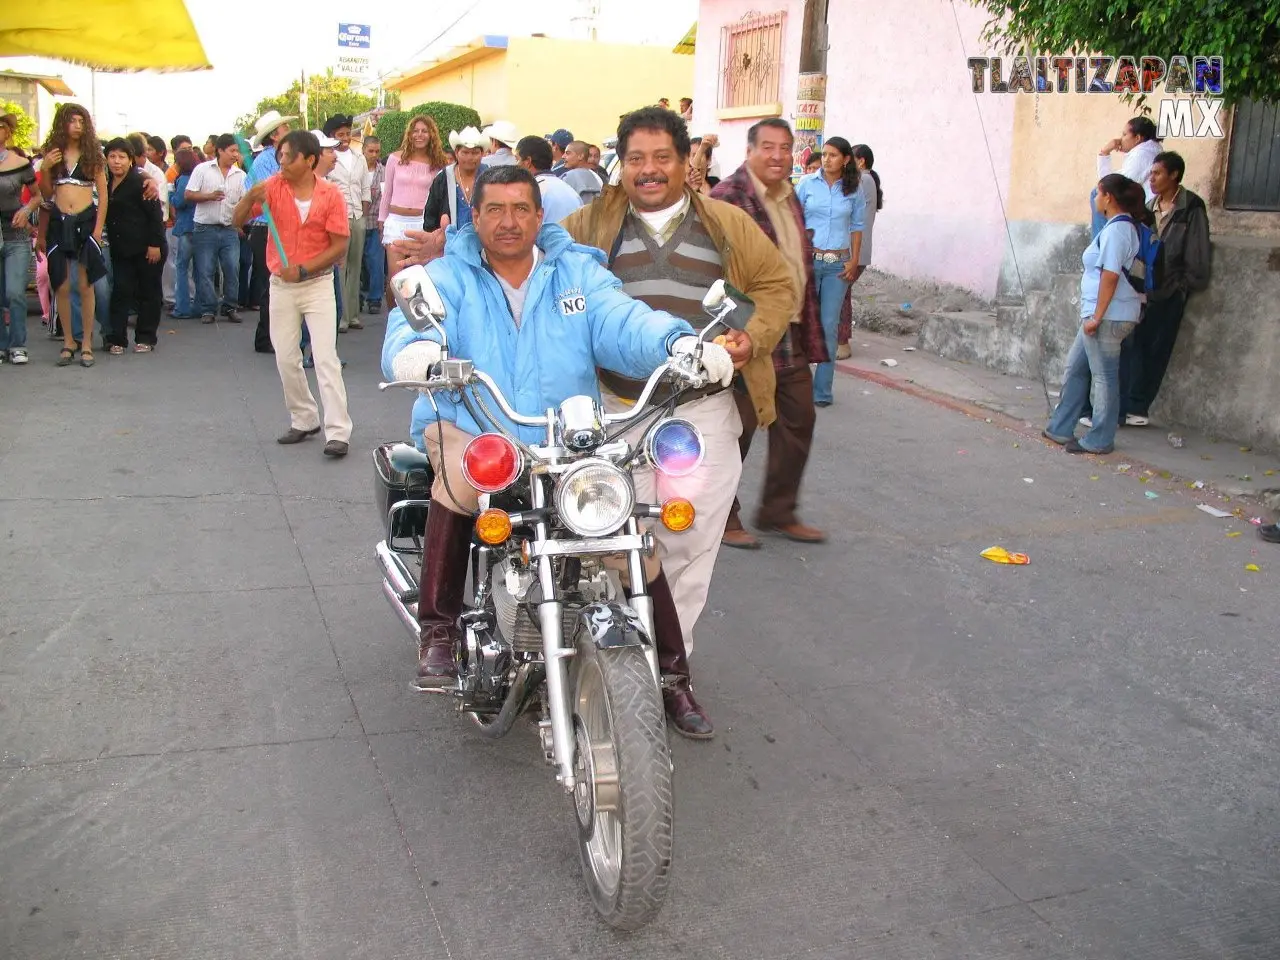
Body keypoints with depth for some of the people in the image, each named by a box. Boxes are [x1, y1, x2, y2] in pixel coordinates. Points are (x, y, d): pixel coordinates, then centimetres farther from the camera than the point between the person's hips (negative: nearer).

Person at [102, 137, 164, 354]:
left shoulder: (140, 182, -10)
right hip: (121, 249, 6)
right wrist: (110, 242, 13)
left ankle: (145, 338, 13)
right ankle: (117, 339, 3)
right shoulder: (107, 185, 10)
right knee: (120, 291, 1)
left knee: (148, 293, 4)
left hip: (146, 249, -6)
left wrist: (155, 244, -18)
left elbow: (155, 214, -13)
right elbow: (109, 217, 19)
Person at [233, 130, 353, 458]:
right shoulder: (273, 187, -3)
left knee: (325, 357, -9)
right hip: (281, 285, 4)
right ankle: (304, 420, 25)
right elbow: (238, 219, -7)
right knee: (286, 359, 9)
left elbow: (339, 247, -10)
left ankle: (338, 432, -9)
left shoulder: (331, 195, -10)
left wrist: (303, 269, -19)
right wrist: (250, 198, -28)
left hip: (318, 284, -4)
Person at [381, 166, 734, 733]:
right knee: (460, 473, -36)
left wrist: (679, 343, -31)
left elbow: (621, 321, -9)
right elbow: (413, 322, -17)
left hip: (568, 442, 2)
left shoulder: (577, 272, 9)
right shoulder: (447, 277, 4)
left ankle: (669, 666, 6)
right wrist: (416, 350, -44)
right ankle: (437, 628, -24)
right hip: (469, 431, -2)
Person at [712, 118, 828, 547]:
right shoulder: (728, 197, -13)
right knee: (736, 428, 1)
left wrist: (810, 331, 20)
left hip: (792, 336, 9)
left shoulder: (790, 197, 16)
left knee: (799, 420, 13)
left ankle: (779, 512, 27)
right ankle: (722, 518, 16)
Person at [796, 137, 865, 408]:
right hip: (808, 260, -1)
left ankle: (822, 390, 8)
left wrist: (854, 261, 3)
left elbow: (857, 227, 11)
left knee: (829, 326, 1)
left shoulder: (854, 189, 6)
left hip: (838, 264, 1)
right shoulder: (807, 184, 2)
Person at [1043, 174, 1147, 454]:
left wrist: (1096, 316, -20)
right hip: (1101, 315, 10)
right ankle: (1061, 428, 24)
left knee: (1104, 376, -2)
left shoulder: (1116, 230, -16)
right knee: (1075, 368, 16)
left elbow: (1110, 276, -21)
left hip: (1107, 317, -10)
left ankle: (1099, 441, 7)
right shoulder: (1123, 227, 15)